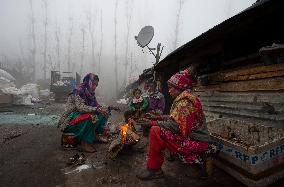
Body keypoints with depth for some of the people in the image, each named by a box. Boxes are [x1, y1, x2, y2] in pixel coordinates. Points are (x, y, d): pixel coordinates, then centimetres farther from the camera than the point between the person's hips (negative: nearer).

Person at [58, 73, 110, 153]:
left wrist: (103, 109, -9)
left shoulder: (90, 93, 5)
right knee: (90, 117, -33)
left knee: (102, 115, -1)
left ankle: (96, 134, 2)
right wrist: (97, 109, -40)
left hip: (81, 118, 8)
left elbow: (96, 105, 9)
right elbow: (80, 107, -33)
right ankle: (85, 142, -24)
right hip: (69, 121, -8)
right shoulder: (79, 91, -19)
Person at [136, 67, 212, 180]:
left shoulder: (186, 100, -20)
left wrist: (152, 123, -15)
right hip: (190, 137, 11)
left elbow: (174, 125, -26)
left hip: (195, 143, -11)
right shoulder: (183, 98, 11)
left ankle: (153, 169, -4)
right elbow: (176, 118, 15)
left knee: (155, 131, -19)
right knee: (157, 128, 15)